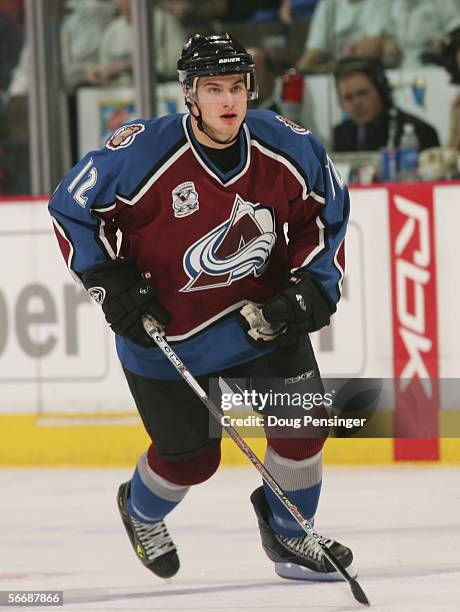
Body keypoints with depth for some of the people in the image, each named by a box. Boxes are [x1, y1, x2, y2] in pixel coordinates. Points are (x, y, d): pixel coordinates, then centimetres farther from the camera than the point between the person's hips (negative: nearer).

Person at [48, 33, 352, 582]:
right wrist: (109, 282, -16)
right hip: (165, 327, -3)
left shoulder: (289, 148, -13)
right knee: (189, 455, 4)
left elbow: (326, 211, 5)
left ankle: (287, 532, 23)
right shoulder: (141, 154, -24)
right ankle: (140, 512, 41)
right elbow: (70, 208, -10)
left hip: (261, 312, 3)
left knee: (301, 422, -6)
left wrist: (314, 286, -6)